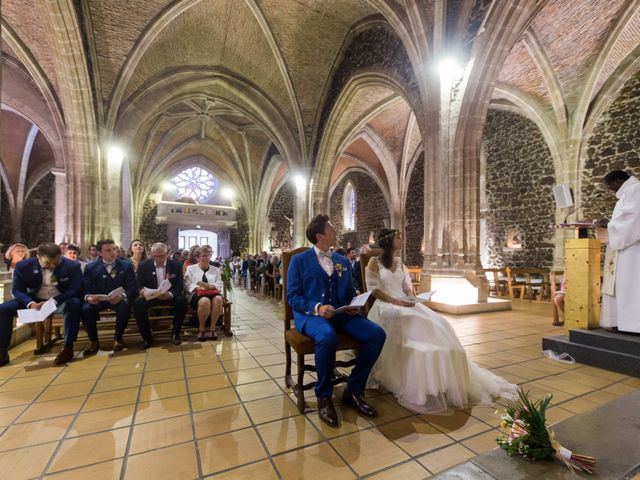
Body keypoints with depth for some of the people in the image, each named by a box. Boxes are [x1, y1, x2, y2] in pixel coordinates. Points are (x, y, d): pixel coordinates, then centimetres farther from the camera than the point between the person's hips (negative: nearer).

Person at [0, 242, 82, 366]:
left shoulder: (72, 266, -16)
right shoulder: (23, 266, -9)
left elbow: (74, 290, -15)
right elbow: (17, 290, -4)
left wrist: (53, 302, -30)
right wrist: (30, 303, -25)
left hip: (61, 301, -3)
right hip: (35, 301, 4)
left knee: (74, 304, -36)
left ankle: (68, 348, -27)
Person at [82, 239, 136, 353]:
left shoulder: (126, 265, 0)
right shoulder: (91, 267, 4)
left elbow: (131, 286, -6)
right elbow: (85, 288, -1)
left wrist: (122, 296, -28)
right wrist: (88, 297, -25)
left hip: (118, 299, -1)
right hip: (97, 299, 2)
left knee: (125, 308, -33)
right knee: (85, 309, -28)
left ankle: (117, 338, -7)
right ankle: (94, 341, -5)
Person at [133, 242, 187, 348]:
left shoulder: (176, 265, -3)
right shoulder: (143, 266, 0)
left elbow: (180, 286, -8)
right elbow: (139, 285, -1)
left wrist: (170, 294, -31)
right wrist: (142, 291, -28)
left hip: (170, 296, -1)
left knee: (182, 300, -31)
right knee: (138, 303, -30)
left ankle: (175, 334, -12)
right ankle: (146, 337, -13)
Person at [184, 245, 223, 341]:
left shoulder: (215, 269, 22)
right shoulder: (191, 268, 18)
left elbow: (219, 284, 8)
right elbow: (187, 284, 4)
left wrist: (209, 286, -13)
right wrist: (198, 288, -15)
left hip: (213, 293, 2)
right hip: (197, 294, -2)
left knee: (218, 299, -37)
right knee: (205, 301, -39)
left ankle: (212, 328, -20)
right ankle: (201, 328, -14)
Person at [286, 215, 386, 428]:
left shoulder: (343, 261, 17)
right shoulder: (299, 260, 2)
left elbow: (350, 292, 19)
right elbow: (292, 296, -3)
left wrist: (354, 306, -5)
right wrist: (317, 308, -20)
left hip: (340, 313, 5)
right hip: (310, 314, -4)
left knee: (377, 333, -20)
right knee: (327, 337, -38)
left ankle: (354, 390, 1)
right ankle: (324, 397, -10)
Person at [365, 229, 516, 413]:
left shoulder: (400, 263, 19)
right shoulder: (374, 262, -1)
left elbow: (406, 287, 17)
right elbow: (373, 289, -10)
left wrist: (410, 297, -6)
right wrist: (395, 301, -19)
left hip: (405, 303, 6)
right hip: (386, 305, -6)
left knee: (436, 323, -17)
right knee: (413, 323, -33)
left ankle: (441, 378, -14)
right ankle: (416, 385, -30)